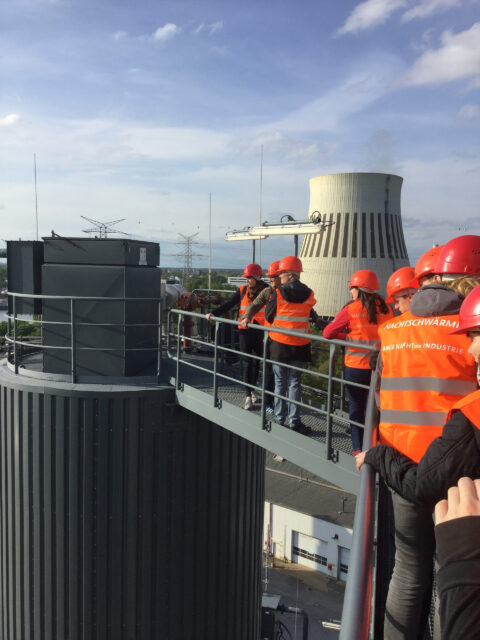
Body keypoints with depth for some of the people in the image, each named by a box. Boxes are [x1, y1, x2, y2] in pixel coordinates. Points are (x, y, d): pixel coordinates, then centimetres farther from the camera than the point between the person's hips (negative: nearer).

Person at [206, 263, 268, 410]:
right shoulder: (242, 290, 5)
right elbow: (228, 304, 4)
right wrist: (214, 313, -8)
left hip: (260, 332, -1)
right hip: (245, 330, 1)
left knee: (256, 361, 10)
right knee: (247, 361, -1)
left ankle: (253, 390, 29)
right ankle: (248, 396, 1)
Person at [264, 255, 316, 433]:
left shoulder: (278, 293, -11)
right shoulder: (309, 294, -2)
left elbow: (268, 317, -2)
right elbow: (308, 316, 8)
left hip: (279, 343, -2)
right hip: (300, 344, 2)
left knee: (280, 382, 9)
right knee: (295, 383, 10)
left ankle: (280, 419, 15)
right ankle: (294, 421, 10)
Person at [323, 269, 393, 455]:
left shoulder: (351, 309, -11)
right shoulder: (386, 309, -1)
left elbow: (328, 333, -7)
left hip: (355, 367, -3)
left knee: (356, 406, 10)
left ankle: (358, 448, 11)